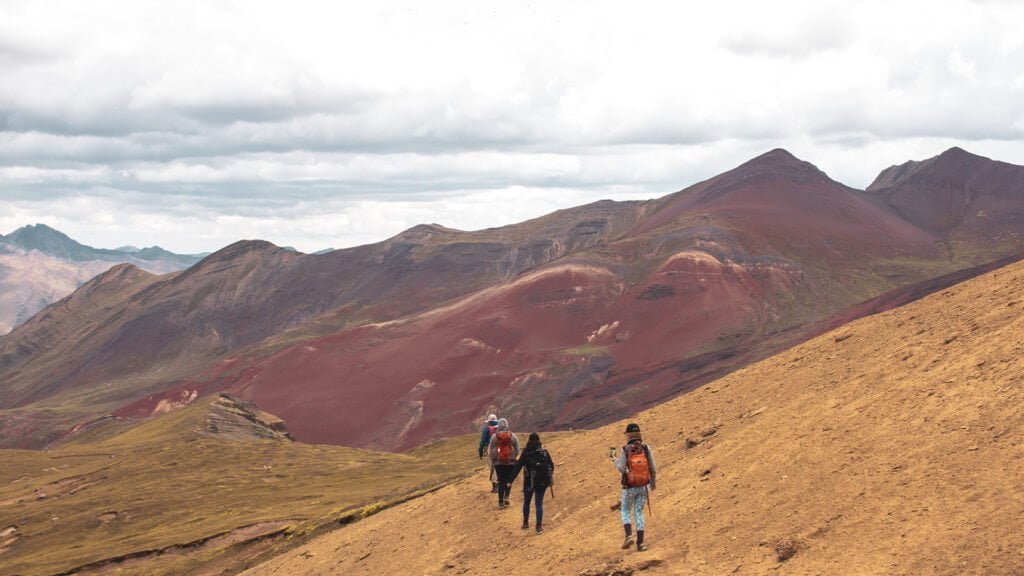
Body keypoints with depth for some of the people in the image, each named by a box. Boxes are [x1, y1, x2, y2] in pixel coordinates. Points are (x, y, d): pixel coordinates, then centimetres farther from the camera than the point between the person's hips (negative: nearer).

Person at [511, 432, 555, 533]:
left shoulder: (525, 453, -8)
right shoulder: (544, 452, 0)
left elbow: (518, 467, -11)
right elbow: (551, 466, 9)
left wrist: (511, 480, -10)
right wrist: (550, 477, 27)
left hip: (529, 482, -1)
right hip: (542, 482, 1)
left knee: (526, 502, 19)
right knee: (539, 504, 7)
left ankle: (526, 522, 25)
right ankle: (539, 526, -2)